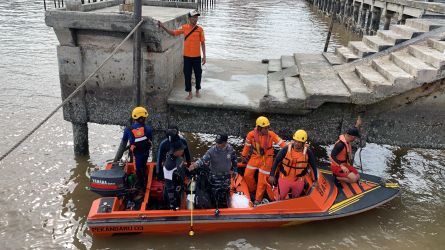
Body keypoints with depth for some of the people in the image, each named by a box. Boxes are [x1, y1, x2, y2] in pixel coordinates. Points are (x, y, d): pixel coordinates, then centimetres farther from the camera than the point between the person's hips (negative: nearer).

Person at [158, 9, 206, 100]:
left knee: (198, 74, 10)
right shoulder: (184, 27, 0)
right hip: (187, 56, 1)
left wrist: (204, 56, -3)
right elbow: (173, 33, 3)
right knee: (187, 75, 4)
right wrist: (163, 27, -8)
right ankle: (190, 93, 16)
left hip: (197, 56, -1)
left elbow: (202, 43, 0)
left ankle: (197, 91, 30)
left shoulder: (200, 29, -4)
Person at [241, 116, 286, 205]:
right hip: (255, 157, 2)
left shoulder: (271, 134, -18)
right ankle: (253, 191, 33)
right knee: (247, 175, 5)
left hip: (267, 158, -2)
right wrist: (244, 156, 14)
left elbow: (281, 143, -14)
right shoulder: (251, 134, -14)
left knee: (262, 178, 1)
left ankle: (258, 199, 16)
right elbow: (247, 145, 2)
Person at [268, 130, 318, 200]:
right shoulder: (286, 149, -17)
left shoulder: (308, 153, -15)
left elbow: (314, 166, 0)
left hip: (298, 181, 1)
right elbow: (276, 161, -7)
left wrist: (315, 180, 5)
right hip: (284, 179, 0)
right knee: (281, 198, 17)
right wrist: (272, 175, -8)